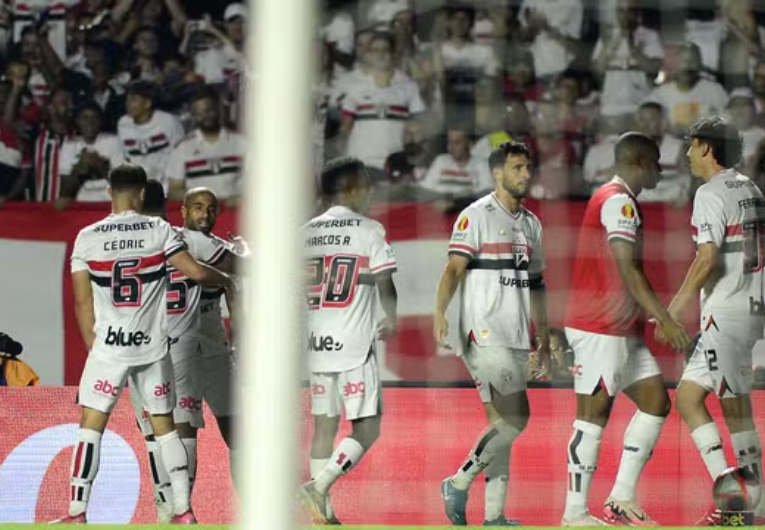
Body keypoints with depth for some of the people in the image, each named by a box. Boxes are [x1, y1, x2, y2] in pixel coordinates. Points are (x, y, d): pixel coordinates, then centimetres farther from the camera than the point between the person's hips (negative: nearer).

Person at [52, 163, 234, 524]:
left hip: (107, 347, -1)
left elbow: (82, 301, 2)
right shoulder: (159, 231, -2)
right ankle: (183, 511, 11)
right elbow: (196, 272, -4)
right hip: (152, 347, 1)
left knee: (91, 426, 2)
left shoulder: (87, 238, 0)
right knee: (165, 427, 12)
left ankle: (77, 514, -4)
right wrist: (226, 281, 18)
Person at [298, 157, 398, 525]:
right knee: (366, 429, 0)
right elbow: (385, 286, -6)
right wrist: (391, 320, 13)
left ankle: (323, 512, 12)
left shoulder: (306, 232, 9)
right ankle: (320, 485, -18)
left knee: (324, 426, 11)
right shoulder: (370, 230, -5)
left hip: (317, 343, 5)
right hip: (355, 344, -5)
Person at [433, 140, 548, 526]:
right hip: (483, 332, -7)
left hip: (516, 337, 7)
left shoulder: (531, 224, 17)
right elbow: (453, 269, -13)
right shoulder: (475, 216, -5)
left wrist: (544, 340, 21)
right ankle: (458, 483, -3)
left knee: (502, 422, 6)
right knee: (516, 418, -14)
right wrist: (440, 313, -27)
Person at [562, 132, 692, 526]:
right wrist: (665, 320, -23)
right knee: (594, 413, -7)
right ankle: (575, 514, -5)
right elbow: (628, 269, -20)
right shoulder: (618, 201, -13)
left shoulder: (619, 201, 19)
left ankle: (622, 499, 9)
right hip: (599, 329, -10)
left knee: (656, 402, 8)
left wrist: (654, 317, 22)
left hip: (622, 329, 10)